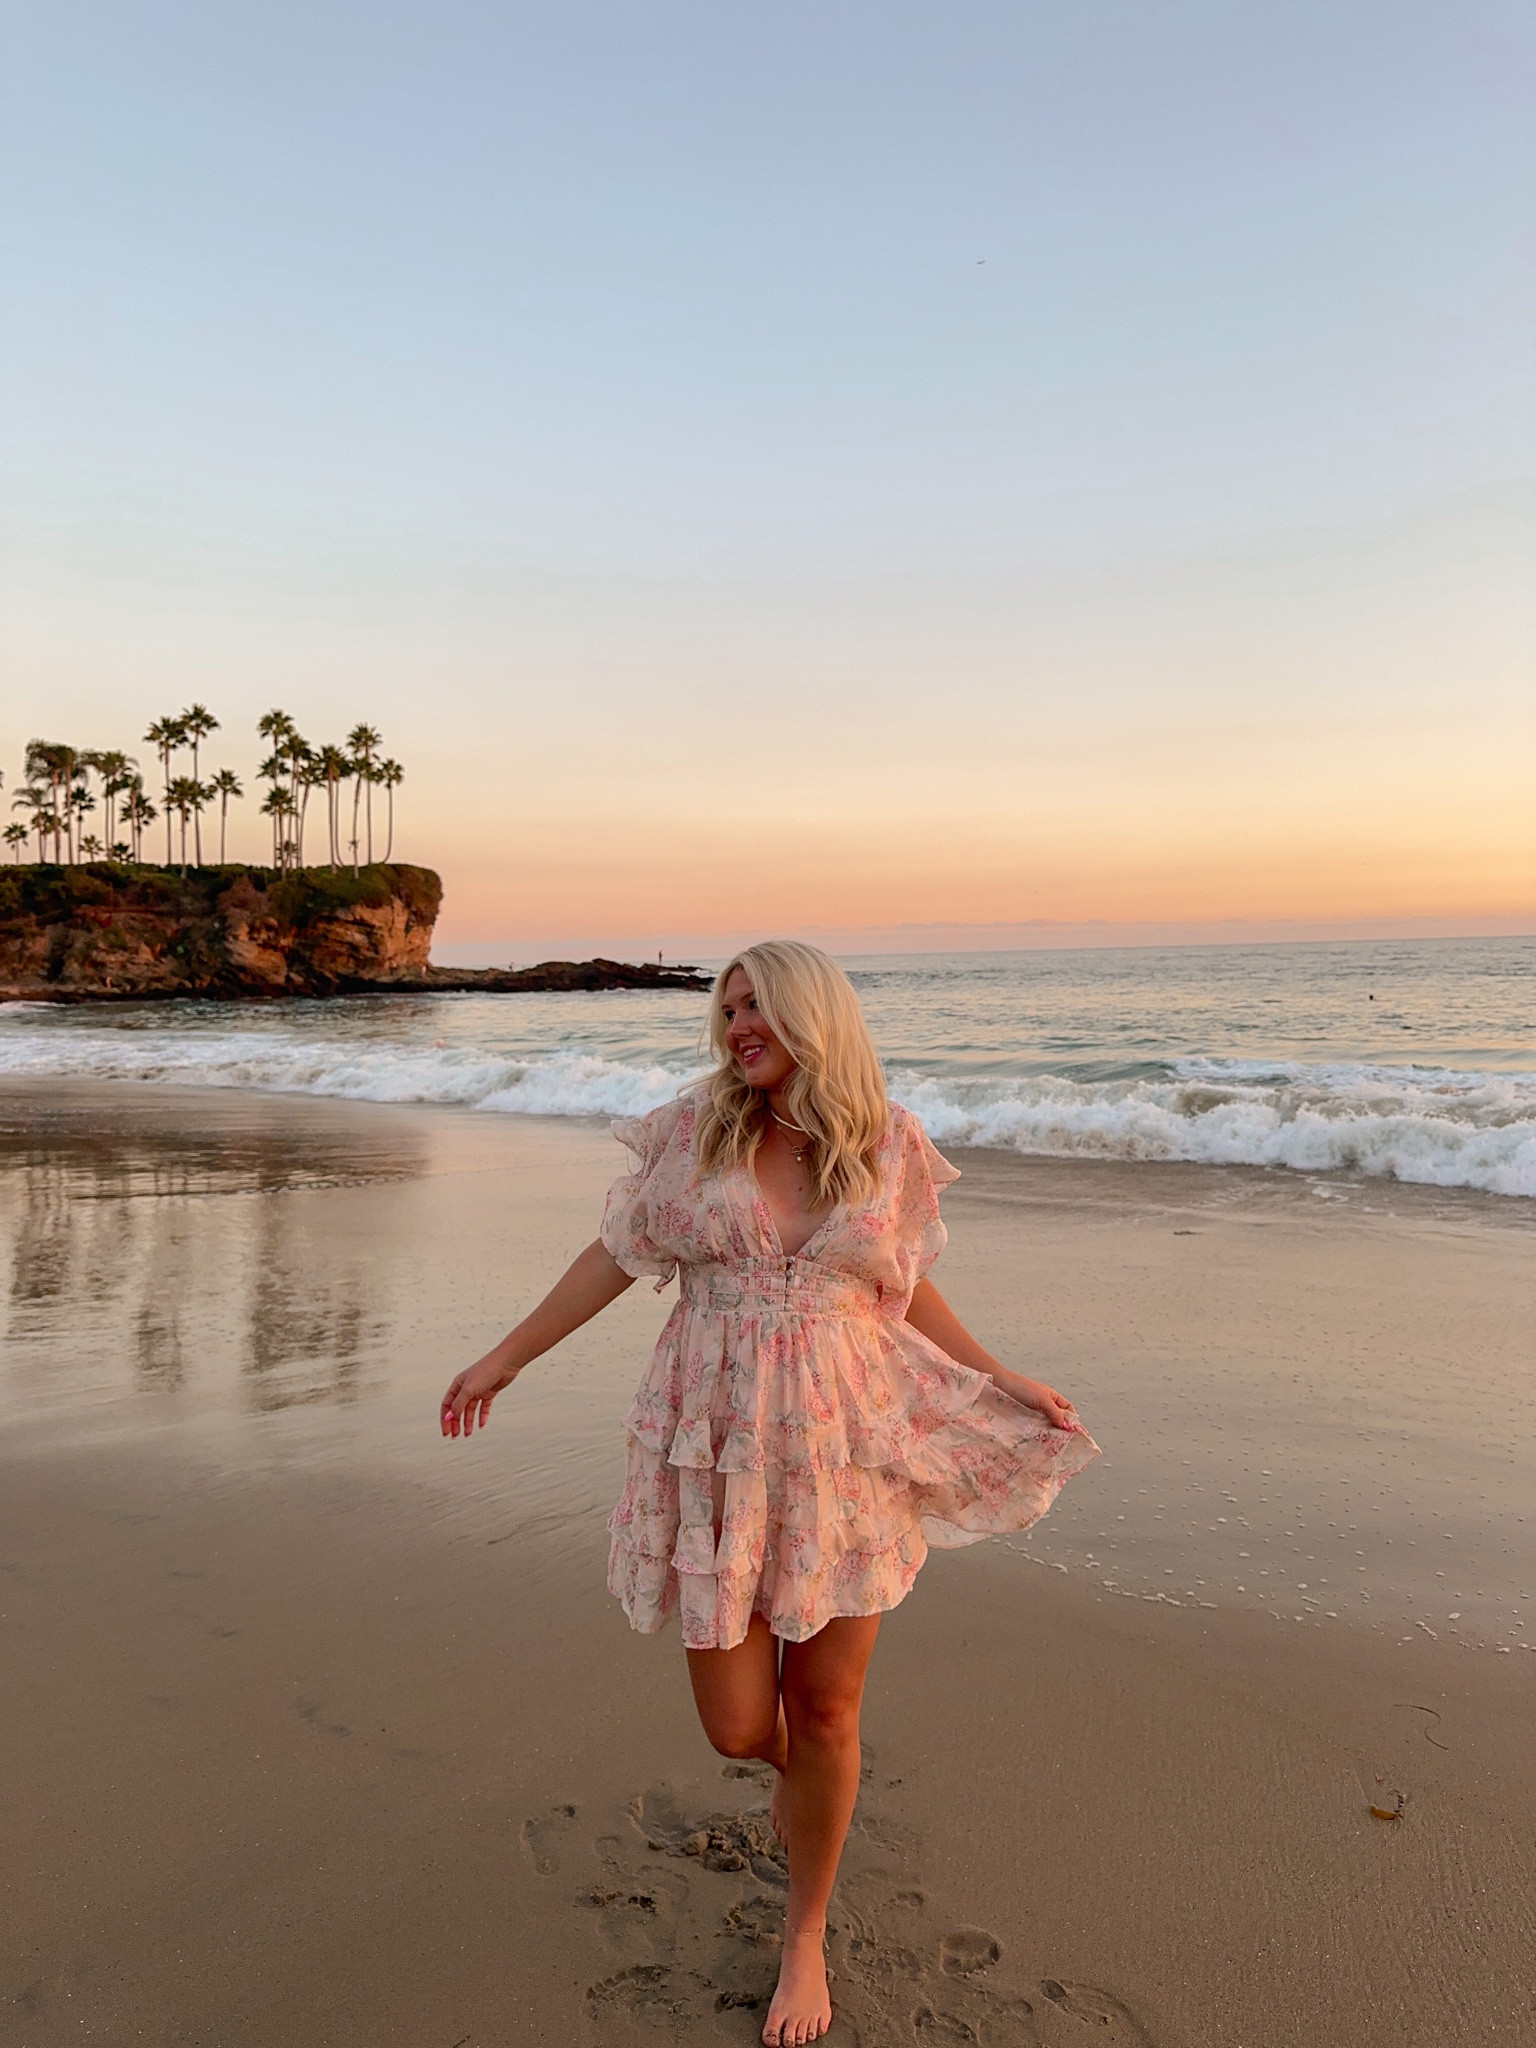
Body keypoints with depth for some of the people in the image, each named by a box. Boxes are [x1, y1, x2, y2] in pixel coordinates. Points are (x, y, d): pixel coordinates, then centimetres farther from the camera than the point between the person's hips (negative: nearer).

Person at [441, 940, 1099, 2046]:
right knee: (738, 1726, 5)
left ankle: (806, 1936, 36)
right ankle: (805, 1769, 45)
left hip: (845, 1448, 0)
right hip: (718, 1447, 0)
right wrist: (504, 1358, 10)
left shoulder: (890, 1146, -1)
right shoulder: (696, 1128, -2)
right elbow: (618, 1254, 6)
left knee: (824, 1713, 9)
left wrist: (1010, 1385, 10)